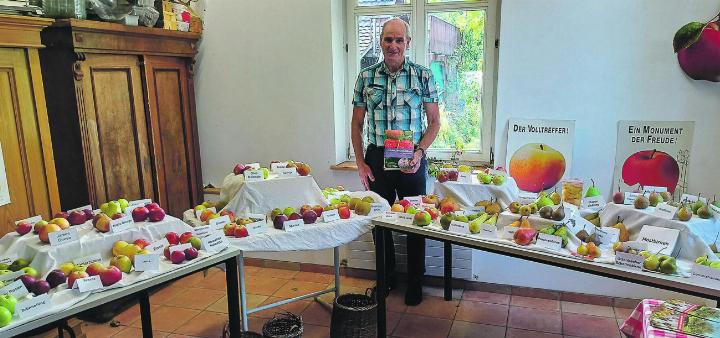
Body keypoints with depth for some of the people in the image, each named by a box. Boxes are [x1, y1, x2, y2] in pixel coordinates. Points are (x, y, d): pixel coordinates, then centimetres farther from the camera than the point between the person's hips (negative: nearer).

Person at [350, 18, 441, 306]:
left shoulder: (423, 76, -2)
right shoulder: (366, 77, 3)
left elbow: (434, 122, 1)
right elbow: (357, 124, 7)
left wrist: (419, 152, -14)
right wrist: (360, 163, -1)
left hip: (412, 159, -2)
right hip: (376, 159, 2)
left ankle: (415, 283, 25)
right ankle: (386, 278, 32)